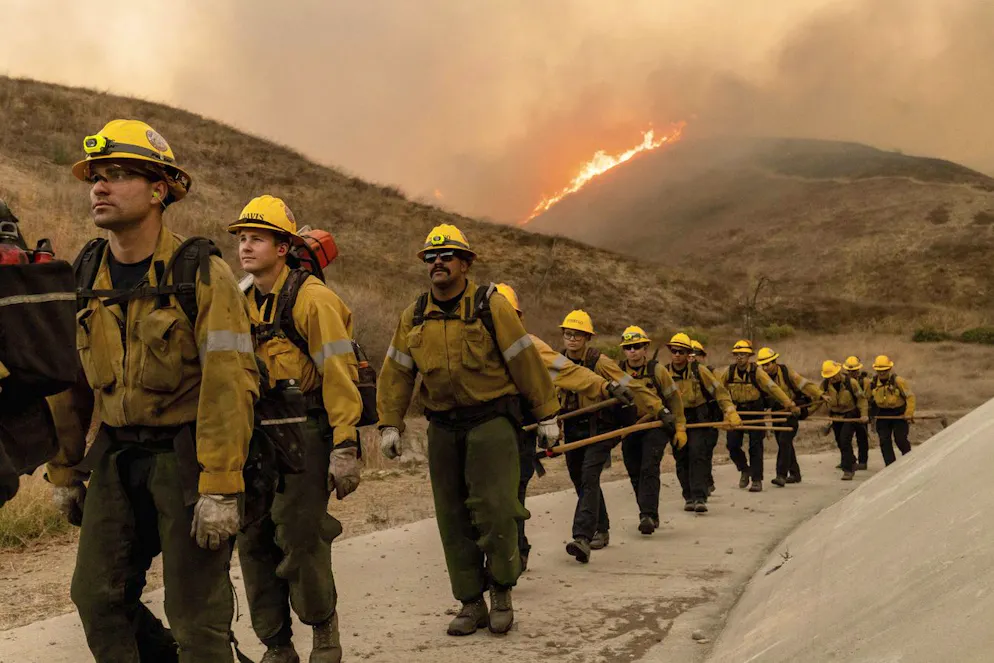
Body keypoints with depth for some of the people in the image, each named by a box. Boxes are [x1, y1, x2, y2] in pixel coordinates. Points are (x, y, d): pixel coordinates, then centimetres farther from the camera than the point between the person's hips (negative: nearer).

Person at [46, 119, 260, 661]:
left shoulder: (202, 275, -13)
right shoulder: (83, 280, 5)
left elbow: (229, 385, -19)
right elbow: (69, 382, 12)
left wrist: (221, 488, -23)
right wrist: (64, 471, 14)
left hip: (185, 453, -5)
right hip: (116, 455, 6)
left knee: (195, 612, -1)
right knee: (97, 595, 5)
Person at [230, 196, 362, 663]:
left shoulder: (311, 298, -10)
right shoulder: (243, 301, 12)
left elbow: (340, 376, -15)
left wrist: (345, 448, -19)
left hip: (303, 436, -7)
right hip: (256, 436, 7)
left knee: (300, 541, -5)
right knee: (254, 542, 7)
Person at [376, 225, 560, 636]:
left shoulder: (490, 305, -6)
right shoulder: (414, 317, 7)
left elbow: (525, 360, -4)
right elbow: (396, 373, 11)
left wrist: (547, 417, -3)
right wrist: (390, 425, 5)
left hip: (491, 420, -4)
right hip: (443, 427, 5)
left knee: (494, 508, -12)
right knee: (453, 517, 6)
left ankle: (502, 589, 10)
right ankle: (470, 602, 17)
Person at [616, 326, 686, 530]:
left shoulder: (657, 370, -7)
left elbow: (674, 399, 2)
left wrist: (680, 428, 3)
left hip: (656, 426, -4)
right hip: (630, 428, 4)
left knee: (649, 469, -19)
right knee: (635, 474, 9)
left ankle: (648, 515, -21)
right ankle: (649, 515, 25)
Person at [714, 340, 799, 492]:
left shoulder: (757, 372, -14)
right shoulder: (729, 372, -6)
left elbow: (773, 388, -15)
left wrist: (790, 405, -17)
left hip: (755, 411, -3)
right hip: (737, 411, 3)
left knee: (755, 446, -3)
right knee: (732, 444, -2)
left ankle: (757, 480, 6)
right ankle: (744, 470, 23)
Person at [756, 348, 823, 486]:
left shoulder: (786, 372, -14)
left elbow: (805, 384, -14)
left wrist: (820, 395, -18)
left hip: (792, 412, -5)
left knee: (784, 441, -17)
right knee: (784, 444, 12)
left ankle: (781, 475, -19)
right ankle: (794, 474, 26)